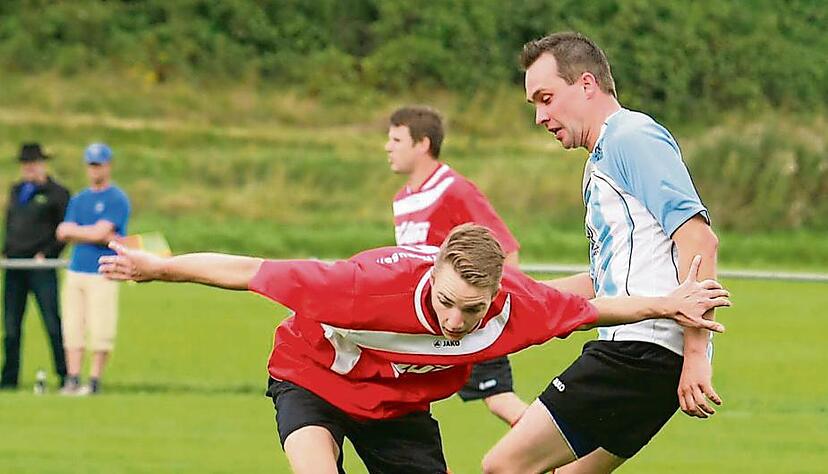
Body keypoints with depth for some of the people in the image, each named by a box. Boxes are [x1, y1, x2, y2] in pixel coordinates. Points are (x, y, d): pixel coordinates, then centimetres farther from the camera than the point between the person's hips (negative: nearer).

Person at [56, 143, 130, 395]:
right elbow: (63, 233, 5)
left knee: (100, 331, -6)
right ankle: (72, 381, 4)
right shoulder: (78, 199, 18)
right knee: (72, 328, 2)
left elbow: (100, 232, -13)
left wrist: (75, 231, 0)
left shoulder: (117, 199, -2)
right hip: (76, 271, 6)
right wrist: (97, 235, -8)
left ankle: (94, 381, -1)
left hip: (103, 274, -6)